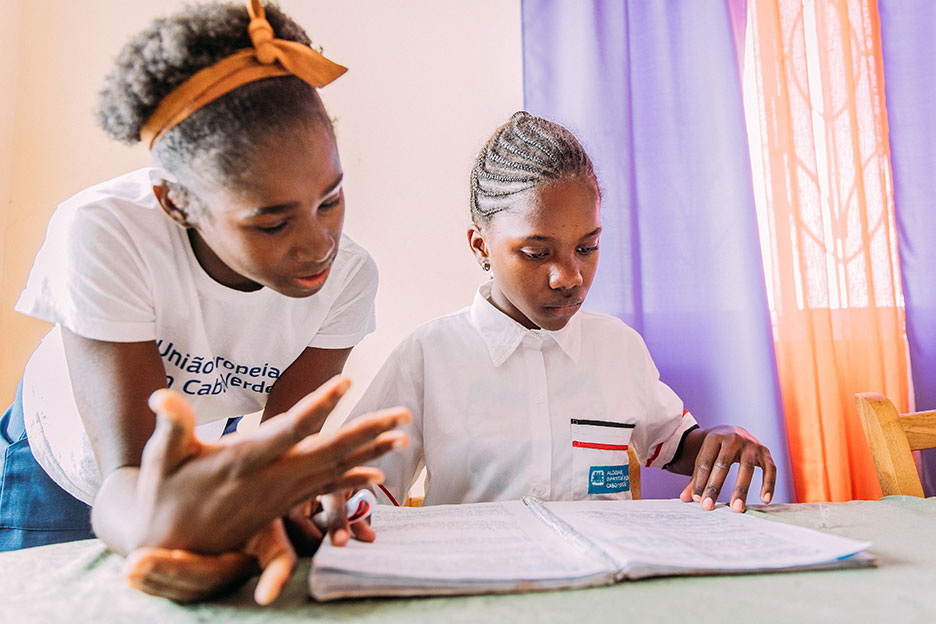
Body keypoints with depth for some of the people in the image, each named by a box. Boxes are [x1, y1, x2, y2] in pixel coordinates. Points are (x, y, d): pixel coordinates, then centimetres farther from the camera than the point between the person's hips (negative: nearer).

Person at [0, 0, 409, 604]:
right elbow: (123, 479, -39)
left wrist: (252, 508, -49)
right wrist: (160, 524, -62)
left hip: (203, 453, 2)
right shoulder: (101, 232, -34)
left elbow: (280, 453, -26)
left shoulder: (348, 276, -26)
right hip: (61, 468, -1)